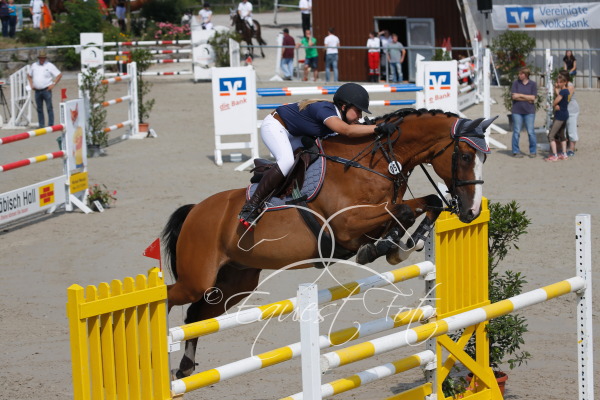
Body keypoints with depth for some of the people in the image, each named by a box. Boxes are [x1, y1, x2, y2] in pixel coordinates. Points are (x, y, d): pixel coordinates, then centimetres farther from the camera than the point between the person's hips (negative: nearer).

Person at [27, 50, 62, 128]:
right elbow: (29, 75, 26)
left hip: (46, 90, -4)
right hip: (37, 90, 4)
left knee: (49, 108, -6)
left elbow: (59, 75, 0)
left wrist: (53, 84, -7)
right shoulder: (34, 65, 12)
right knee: (39, 109, 6)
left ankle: (51, 124, -4)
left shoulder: (50, 66, 0)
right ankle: (41, 125, 11)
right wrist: (31, 84, 12)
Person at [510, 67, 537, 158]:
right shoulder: (516, 83, 3)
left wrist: (520, 95, -8)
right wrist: (527, 99, -8)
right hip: (517, 111, 0)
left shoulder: (533, 84, 3)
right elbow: (513, 96, -6)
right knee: (516, 132, 1)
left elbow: (533, 97, -5)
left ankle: (533, 151, 9)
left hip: (529, 111, 0)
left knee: (531, 132, -1)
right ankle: (516, 151, 9)